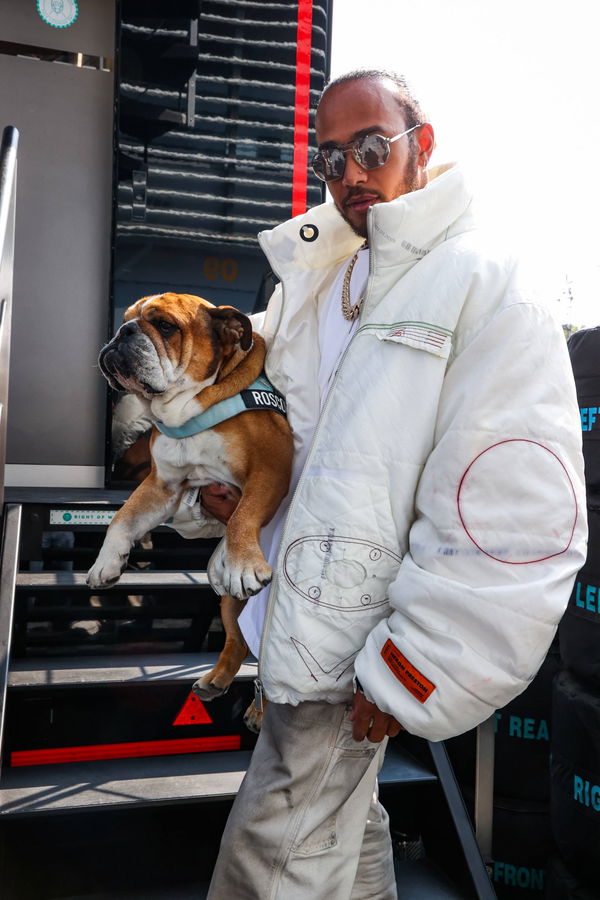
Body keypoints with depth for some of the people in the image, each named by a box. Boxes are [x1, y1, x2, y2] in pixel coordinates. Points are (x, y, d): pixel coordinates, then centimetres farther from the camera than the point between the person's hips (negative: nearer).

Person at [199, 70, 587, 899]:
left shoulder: (484, 288, -15)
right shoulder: (312, 283, 11)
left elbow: (526, 523, -22)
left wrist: (413, 676, -19)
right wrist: (226, 482, 3)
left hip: (353, 638, -8)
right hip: (290, 604, 8)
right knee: (345, 817, 24)